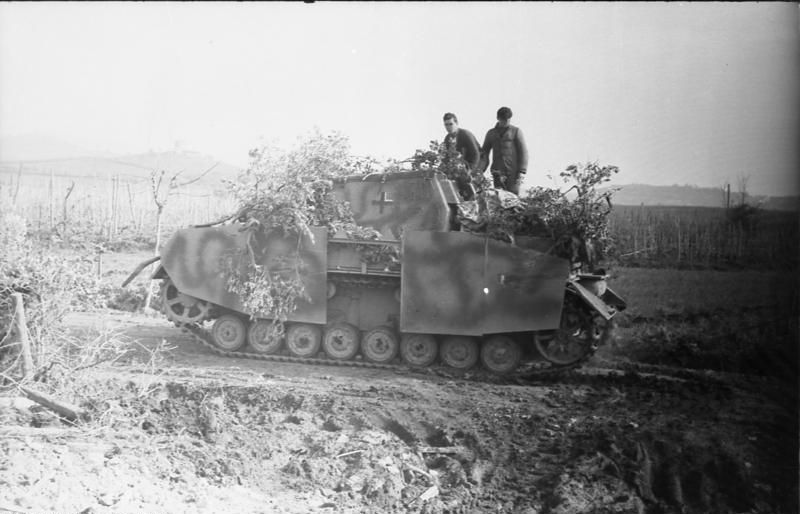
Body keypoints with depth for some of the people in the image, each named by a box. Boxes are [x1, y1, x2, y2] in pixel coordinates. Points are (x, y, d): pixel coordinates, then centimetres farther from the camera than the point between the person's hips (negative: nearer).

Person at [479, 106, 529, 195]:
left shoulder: (516, 131, 6)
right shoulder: (491, 133, 15)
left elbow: (523, 151, 2)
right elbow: (484, 152, 14)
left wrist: (522, 171, -8)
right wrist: (481, 170, 0)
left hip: (513, 172, -2)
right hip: (497, 172, 2)